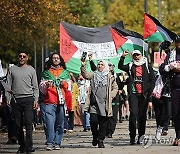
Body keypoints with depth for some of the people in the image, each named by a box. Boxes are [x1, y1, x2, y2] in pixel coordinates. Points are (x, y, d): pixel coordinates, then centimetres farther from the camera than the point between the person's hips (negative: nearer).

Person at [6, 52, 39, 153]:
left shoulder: (31, 70, 11)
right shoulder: (12, 69, 13)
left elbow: (35, 87, 10)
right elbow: (8, 85, 13)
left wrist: (36, 100, -1)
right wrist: (8, 98, 2)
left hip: (28, 99, -2)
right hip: (16, 99, 2)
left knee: (28, 122, -14)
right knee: (18, 124, 2)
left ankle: (29, 146, -19)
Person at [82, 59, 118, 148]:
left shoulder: (110, 77, 10)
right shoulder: (93, 75, 13)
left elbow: (115, 88, 12)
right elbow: (85, 75, -5)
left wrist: (110, 96, -2)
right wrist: (83, 66, -20)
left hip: (104, 104, 0)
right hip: (94, 102, 0)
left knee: (103, 123, 0)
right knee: (93, 120, -11)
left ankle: (101, 140, 9)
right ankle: (95, 136, 13)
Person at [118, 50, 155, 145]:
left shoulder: (147, 67, 11)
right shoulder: (130, 66, 14)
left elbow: (152, 80, 9)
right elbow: (120, 66, 3)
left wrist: (150, 92, -2)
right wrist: (123, 57, -9)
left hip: (144, 94, 0)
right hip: (133, 93, 0)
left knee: (142, 116, 2)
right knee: (133, 113, -11)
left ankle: (141, 136, 7)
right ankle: (132, 137, -10)